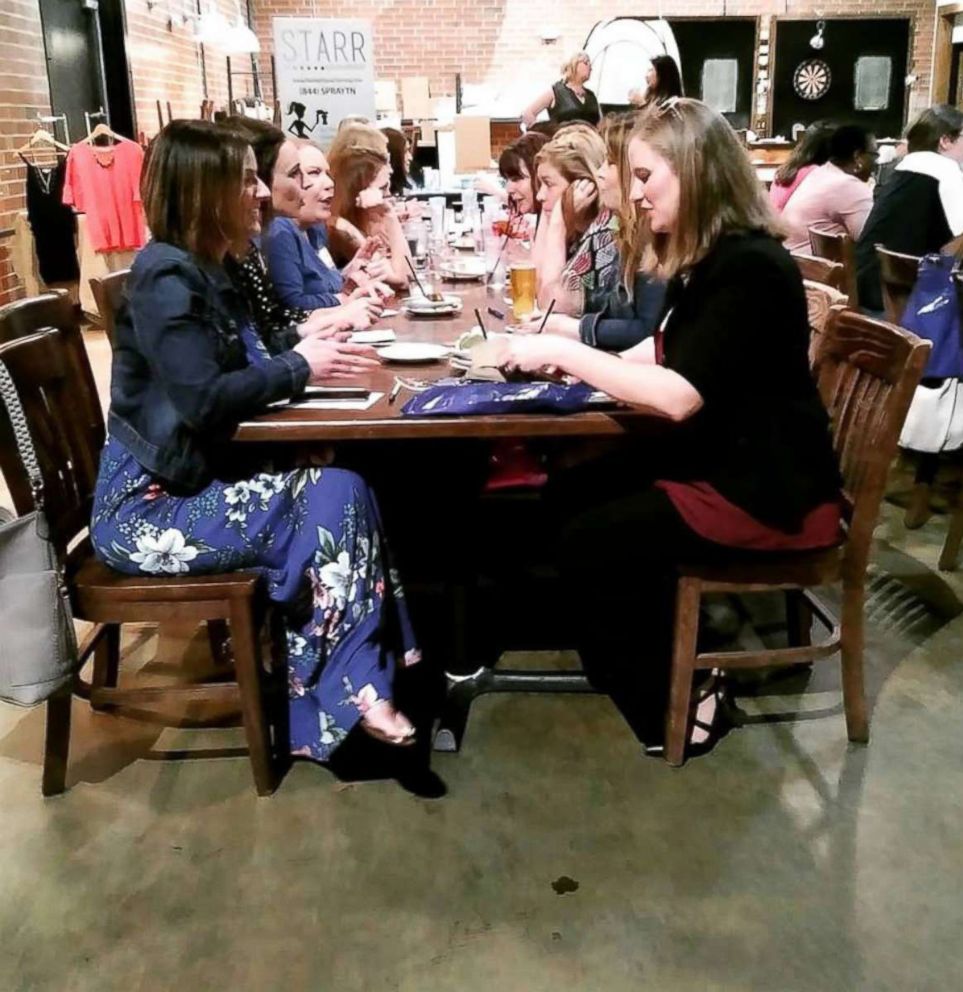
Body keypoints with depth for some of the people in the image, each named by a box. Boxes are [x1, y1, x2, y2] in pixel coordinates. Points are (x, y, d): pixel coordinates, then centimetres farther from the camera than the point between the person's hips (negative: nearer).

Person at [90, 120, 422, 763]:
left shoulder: (203, 271, 12)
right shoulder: (166, 276, -17)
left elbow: (242, 367, 14)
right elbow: (205, 399, -24)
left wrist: (311, 351, -1)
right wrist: (299, 367, -13)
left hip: (194, 479, 8)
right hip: (150, 505, -8)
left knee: (344, 490, -9)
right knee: (335, 505, -17)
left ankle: (365, 674, -7)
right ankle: (346, 696, -6)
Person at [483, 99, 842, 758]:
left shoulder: (748, 266, -23)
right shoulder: (709, 256, 8)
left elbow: (680, 396, -30)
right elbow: (664, 353, 11)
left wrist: (561, 351, -25)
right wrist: (570, 357, -4)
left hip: (768, 487, -10)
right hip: (715, 453, 10)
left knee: (589, 541, -12)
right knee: (569, 495, 3)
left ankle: (675, 704, 8)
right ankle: (665, 662, 14)